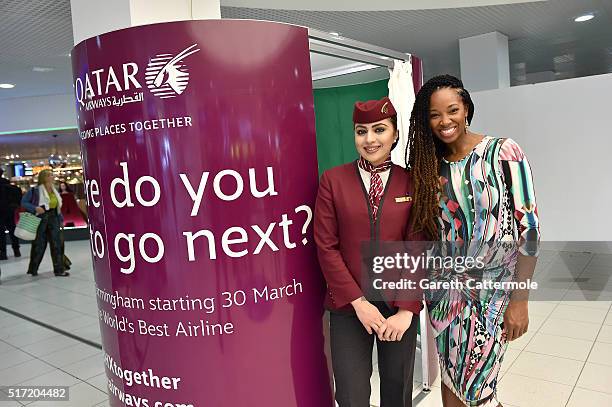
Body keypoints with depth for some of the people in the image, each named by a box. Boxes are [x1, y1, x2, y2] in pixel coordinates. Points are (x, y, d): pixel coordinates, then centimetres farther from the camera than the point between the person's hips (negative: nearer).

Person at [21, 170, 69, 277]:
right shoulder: (35, 190, -10)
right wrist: (35, 208, -22)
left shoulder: (54, 190, 8)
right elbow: (23, 202, -6)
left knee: (56, 243, 0)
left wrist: (60, 219, 15)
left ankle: (59, 270, 5)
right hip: (40, 219, -5)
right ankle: (32, 269, 25)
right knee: (39, 244, 5)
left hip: (53, 218, 5)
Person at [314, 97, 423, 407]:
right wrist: (358, 302, -10)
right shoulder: (333, 179, -3)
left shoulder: (411, 182, 1)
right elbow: (326, 245, -5)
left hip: (399, 305, 2)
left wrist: (407, 310, -10)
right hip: (348, 305, -1)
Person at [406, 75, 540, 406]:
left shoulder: (502, 152, -10)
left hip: (492, 291, -3)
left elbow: (528, 226, -12)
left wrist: (519, 300, -14)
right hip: (445, 292, 4)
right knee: (451, 378, 15)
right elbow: (426, 230, 7)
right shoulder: (429, 165, 1)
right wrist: (425, 286, -1)